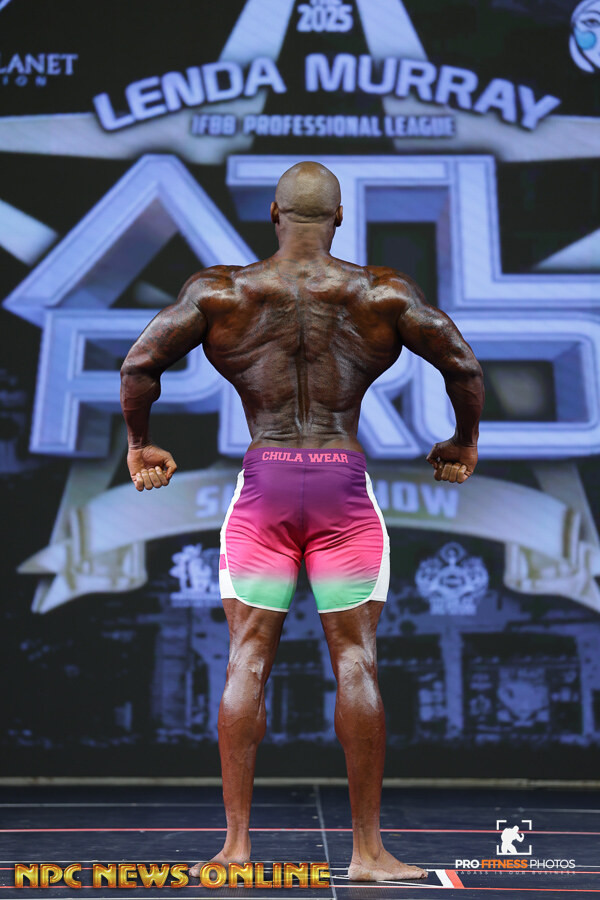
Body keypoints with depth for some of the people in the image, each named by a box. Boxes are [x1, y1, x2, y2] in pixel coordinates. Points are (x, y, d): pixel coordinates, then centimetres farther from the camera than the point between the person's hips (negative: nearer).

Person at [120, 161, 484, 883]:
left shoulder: (218, 290, 3)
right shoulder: (382, 293, 3)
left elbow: (138, 364, -1)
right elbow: (464, 365, 2)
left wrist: (140, 446, 13)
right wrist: (464, 443, 17)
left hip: (262, 482, 1)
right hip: (344, 481, 0)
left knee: (247, 661, 4)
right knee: (355, 662, 3)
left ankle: (236, 844, 7)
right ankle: (368, 850, 8)